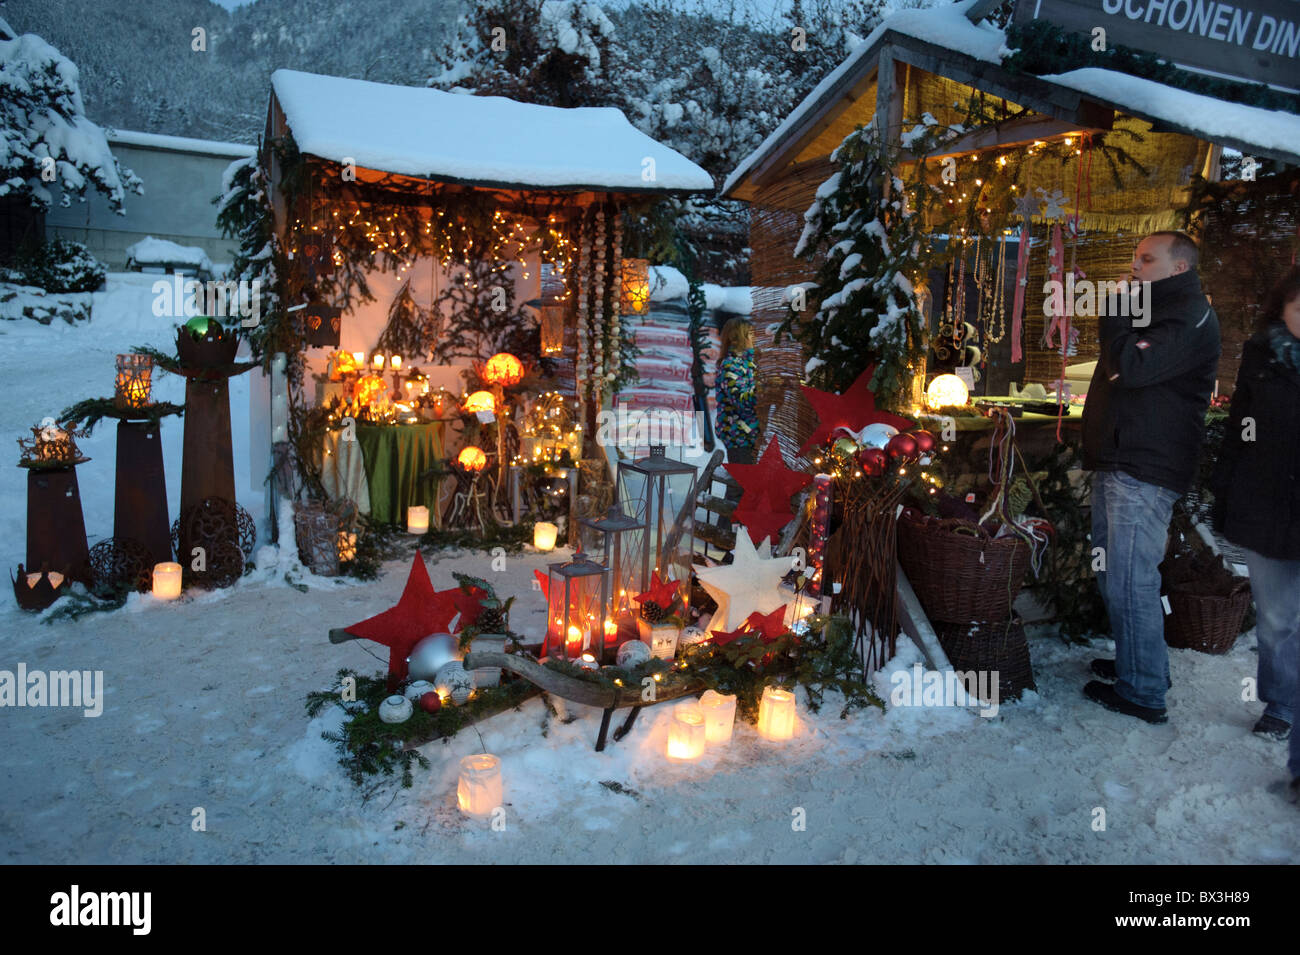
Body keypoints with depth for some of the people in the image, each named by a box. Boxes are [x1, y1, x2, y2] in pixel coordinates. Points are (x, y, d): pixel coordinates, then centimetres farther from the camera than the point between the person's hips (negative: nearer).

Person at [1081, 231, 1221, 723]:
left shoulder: (1191, 318, -11)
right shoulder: (1148, 311, 22)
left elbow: (1133, 367, -23)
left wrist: (1116, 312, -13)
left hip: (1145, 470, -11)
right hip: (1117, 462, 11)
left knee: (1130, 580, -8)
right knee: (1112, 571, 17)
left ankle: (1143, 691, 3)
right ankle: (1133, 663, 31)